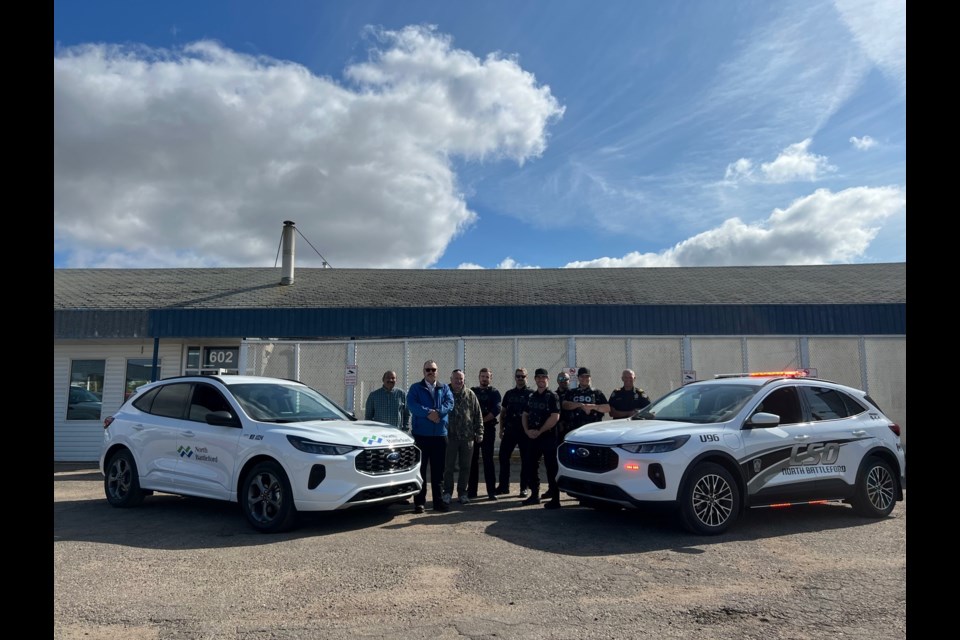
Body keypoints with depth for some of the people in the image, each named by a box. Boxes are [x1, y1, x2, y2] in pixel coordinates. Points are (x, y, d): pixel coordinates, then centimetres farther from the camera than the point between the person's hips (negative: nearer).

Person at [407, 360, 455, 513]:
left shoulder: (444, 388, 13)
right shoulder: (415, 388, 6)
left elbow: (449, 403, -4)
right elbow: (411, 405, -11)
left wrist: (438, 412, -21)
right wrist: (428, 413, -24)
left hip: (440, 434, 3)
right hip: (421, 433, -2)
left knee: (438, 470, 8)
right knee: (420, 469, 2)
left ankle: (438, 501, 15)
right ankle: (419, 502, 8)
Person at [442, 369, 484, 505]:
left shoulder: (470, 395, 6)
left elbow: (478, 415, 7)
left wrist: (479, 432, 2)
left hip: (467, 437, 2)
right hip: (450, 436, -2)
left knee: (465, 467, 8)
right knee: (449, 467, 3)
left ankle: (462, 492, 19)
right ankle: (447, 493, 15)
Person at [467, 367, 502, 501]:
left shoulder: (494, 392, 5)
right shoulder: (472, 391, 15)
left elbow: (496, 410, -9)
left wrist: (482, 421, -14)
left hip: (488, 428, -3)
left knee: (488, 460, -3)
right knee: (472, 460, 4)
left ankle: (491, 491, 0)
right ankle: (471, 491, 11)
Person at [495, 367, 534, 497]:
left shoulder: (531, 394, 2)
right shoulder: (509, 394, 14)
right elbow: (503, 412, 16)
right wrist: (501, 429, 9)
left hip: (525, 431, -3)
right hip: (509, 430, 4)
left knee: (525, 459, 2)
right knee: (503, 457, 2)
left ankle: (524, 488, 11)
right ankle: (503, 486, 13)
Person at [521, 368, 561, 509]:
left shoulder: (552, 396, -5)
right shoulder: (531, 397, 15)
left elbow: (555, 417, -15)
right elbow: (525, 415, 16)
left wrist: (539, 432, -14)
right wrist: (527, 430, -1)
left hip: (548, 437, -7)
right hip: (532, 438, 7)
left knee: (552, 469, -4)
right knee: (529, 467, 11)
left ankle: (555, 499, 1)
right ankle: (534, 495, 24)